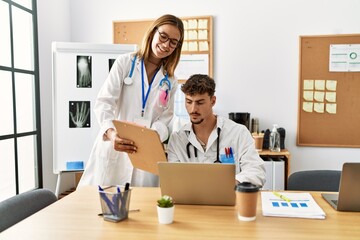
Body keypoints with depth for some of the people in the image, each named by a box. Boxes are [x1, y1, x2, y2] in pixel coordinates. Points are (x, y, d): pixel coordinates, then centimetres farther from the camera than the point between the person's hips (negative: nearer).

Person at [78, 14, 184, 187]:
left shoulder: (170, 81, 11)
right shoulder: (125, 62, 2)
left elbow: (165, 118, 6)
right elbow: (104, 103, -8)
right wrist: (111, 133, -28)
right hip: (113, 147, -2)